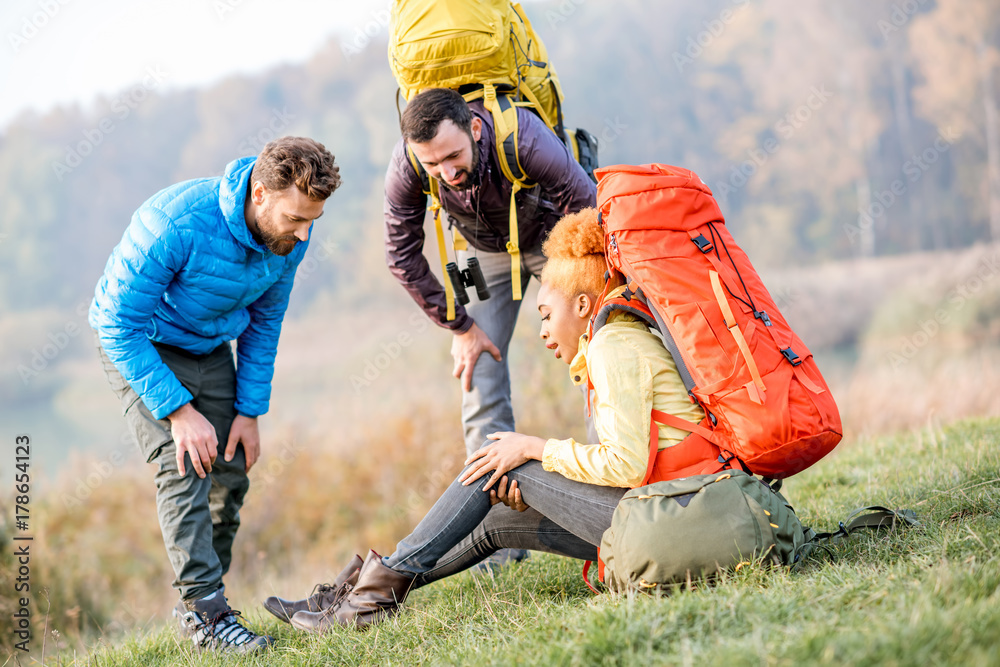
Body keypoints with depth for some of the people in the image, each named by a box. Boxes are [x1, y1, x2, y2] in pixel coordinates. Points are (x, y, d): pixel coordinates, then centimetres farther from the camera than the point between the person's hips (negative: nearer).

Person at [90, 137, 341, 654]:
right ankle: (205, 613, -17)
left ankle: (197, 603, 16)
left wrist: (249, 411, -2)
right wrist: (180, 412, -30)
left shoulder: (290, 237, -17)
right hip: (139, 345, -5)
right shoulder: (173, 223, -36)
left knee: (230, 475, 0)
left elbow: (263, 323, 0)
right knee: (184, 467, -20)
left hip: (211, 349, 6)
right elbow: (120, 327, -29)